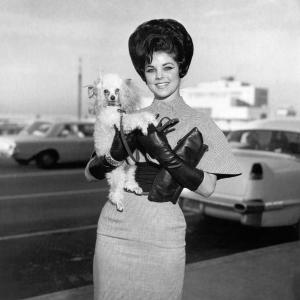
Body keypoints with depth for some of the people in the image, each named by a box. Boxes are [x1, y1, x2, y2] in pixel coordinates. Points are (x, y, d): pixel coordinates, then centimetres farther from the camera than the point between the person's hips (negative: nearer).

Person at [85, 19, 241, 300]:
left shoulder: (199, 123, 1)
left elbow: (206, 187, -9)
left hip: (163, 240, -2)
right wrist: (117, 154, -18)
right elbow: (90, 172, 2)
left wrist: (164, 152, -21)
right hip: (114, 232, 2)